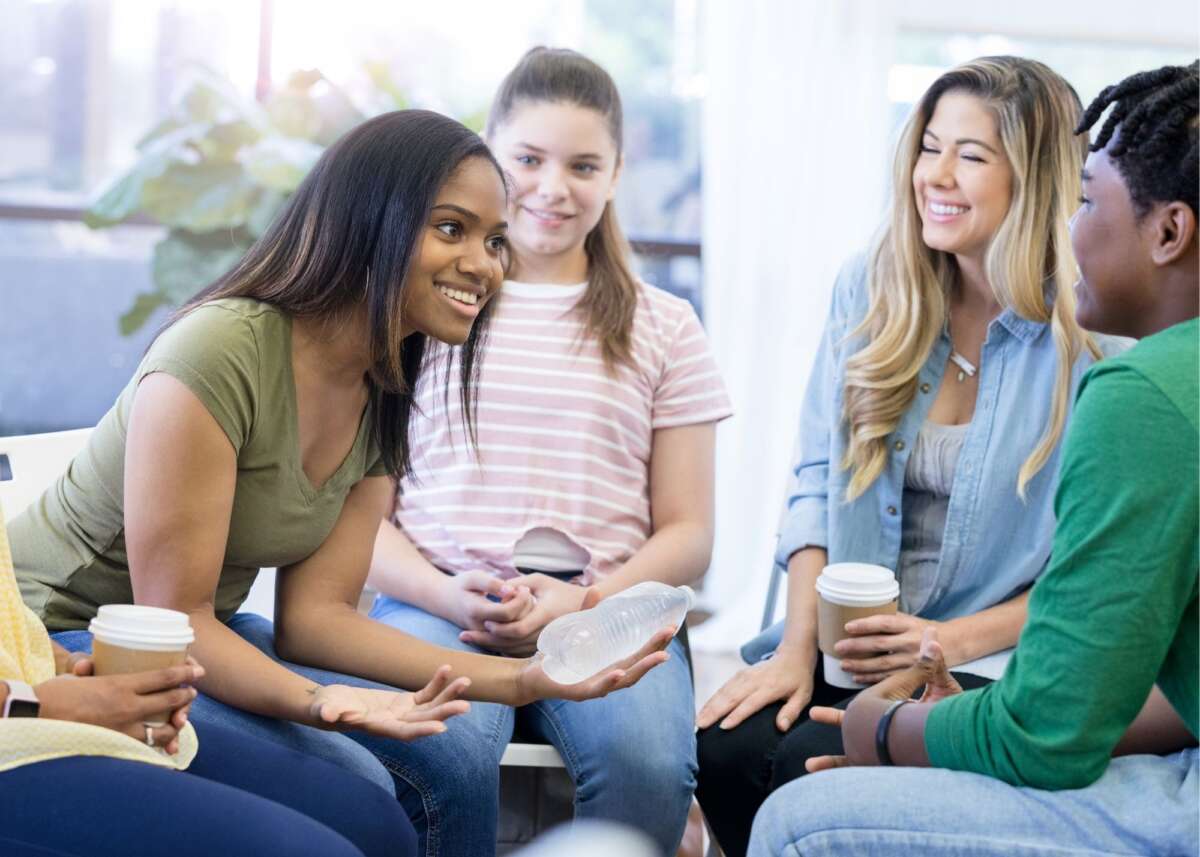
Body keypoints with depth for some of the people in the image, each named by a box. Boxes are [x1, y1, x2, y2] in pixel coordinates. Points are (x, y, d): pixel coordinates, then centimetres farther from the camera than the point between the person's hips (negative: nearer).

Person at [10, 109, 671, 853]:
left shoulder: (381, 401, 1)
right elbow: (173, 618, -23)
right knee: (349, 784, -26)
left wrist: (520, 679, -15)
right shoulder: (218, 352, -25)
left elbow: (316, 610, -5)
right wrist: (314, 700, -41)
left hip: (200, 638, 8)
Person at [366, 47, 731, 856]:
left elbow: (687, 533, 12)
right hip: (436, 599, -1)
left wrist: (583, 604, -8)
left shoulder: (664, 327, 16)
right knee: (449, 750, -35)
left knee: (648, 761, -33)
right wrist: (444, 594, -12)